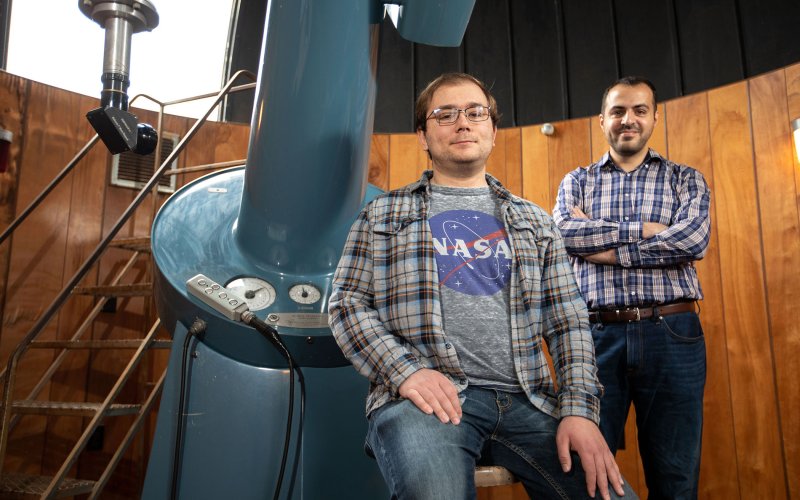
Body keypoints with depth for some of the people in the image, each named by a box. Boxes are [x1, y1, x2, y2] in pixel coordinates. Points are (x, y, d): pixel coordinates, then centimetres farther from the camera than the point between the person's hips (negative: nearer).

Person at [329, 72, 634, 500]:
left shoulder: (534, 221, 18)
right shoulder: (382, 214, 12)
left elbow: (568, 322, 12)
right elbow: (347, 304, 4)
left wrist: (579, 409, -2)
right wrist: (405, 370, -12)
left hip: (525, 398, 4)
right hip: (424, 395, -3)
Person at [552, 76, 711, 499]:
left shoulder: (686, 180, 12)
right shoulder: (576, 182, 14)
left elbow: (693, 241, -8)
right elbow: (565, 232, -7)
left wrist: (604, 246, -10)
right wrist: (642, 228, -10)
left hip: (672, 335, 1)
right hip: (597, 334, 0)